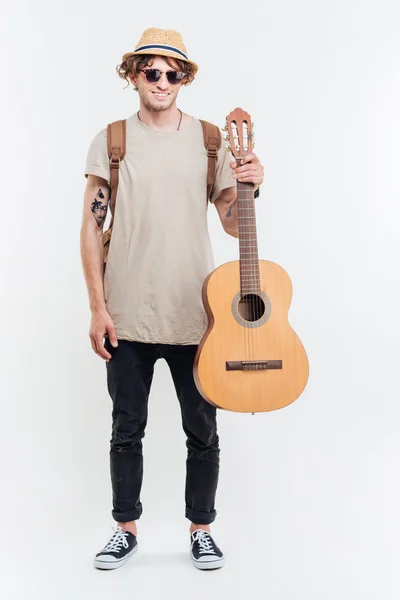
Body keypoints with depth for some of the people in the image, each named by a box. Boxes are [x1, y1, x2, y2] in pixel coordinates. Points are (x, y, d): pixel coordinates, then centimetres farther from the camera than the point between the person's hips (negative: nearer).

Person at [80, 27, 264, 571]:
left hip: (194, 315, 1)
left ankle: (201, 530, 30)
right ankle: (126, 529, 32)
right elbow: (92, 226, 1)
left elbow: (234, 225, 6)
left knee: (202, 430, 10)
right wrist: (98, 308, -5)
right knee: (127, 429, 12)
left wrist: (250, 186, -15)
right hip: (127, 317, 0)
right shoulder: (111, 140, 3)